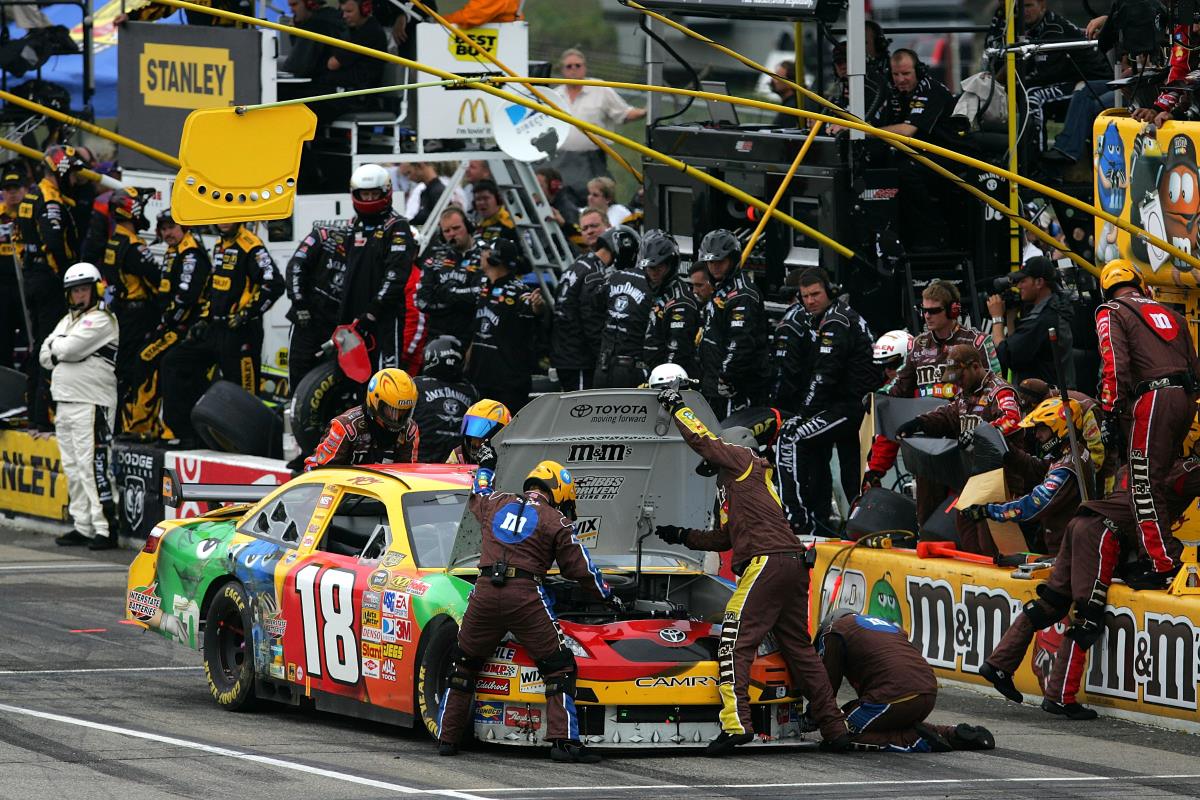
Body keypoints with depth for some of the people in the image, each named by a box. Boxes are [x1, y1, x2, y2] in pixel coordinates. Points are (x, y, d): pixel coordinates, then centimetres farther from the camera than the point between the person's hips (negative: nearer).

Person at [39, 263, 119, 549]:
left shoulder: (101, 320, -7)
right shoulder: (68, 320, 21)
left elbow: (68, 349, -18)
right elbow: (45, 356, 13)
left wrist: (56, 346, 2)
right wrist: (62, 351, -5)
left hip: (91, 404, -9)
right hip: (64, 402, 9)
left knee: (93, 467, -13)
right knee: (73, 468, 11)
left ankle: (105, 529, -14)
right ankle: (83, 526, 16)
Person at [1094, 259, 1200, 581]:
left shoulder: (1111, 313, 4)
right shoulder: (1170, 313, 24)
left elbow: (1115, 364, -10)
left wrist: (1111, 412, -9)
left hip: (1153, 399, -7)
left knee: (1145, 484, -6)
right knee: (1160, 477, 16)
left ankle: (1163, 564, -12)